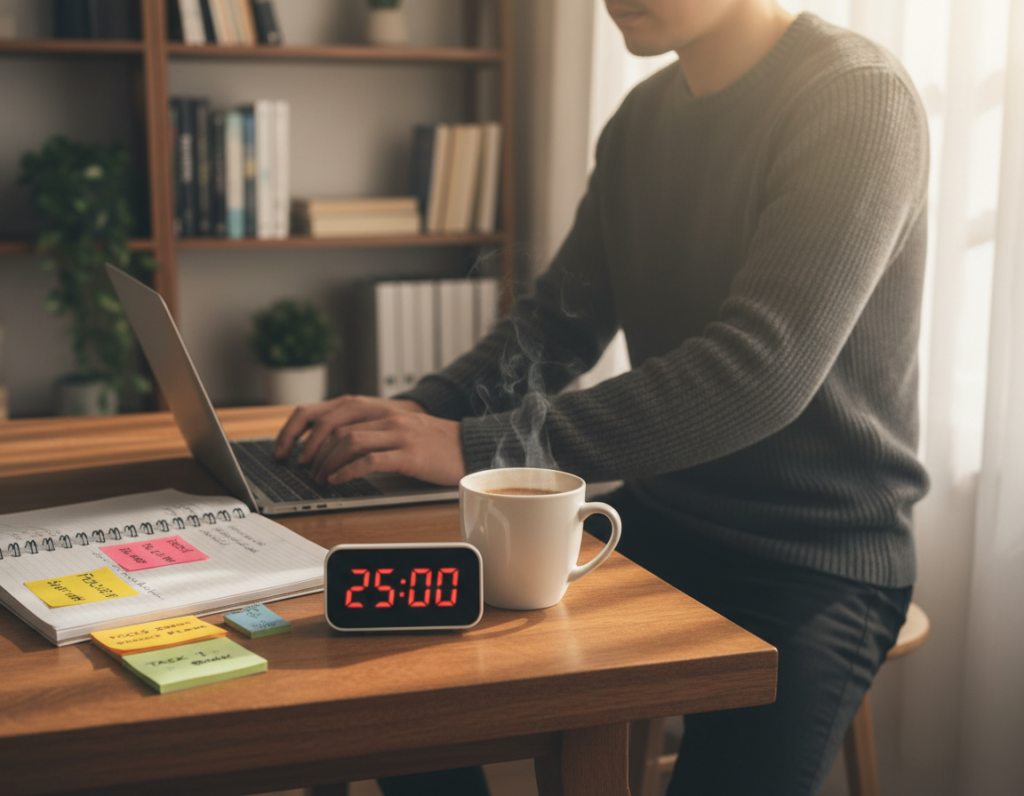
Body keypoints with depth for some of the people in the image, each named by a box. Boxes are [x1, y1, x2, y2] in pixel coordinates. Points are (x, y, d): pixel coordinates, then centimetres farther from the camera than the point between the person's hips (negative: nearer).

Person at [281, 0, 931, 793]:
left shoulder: (861, 100, -17)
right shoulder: (641, 119, 7)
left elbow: (761, 371, -28)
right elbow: (562, 319, 10)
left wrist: (481, 445, -29)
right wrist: (418, 413, -8)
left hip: (813, 560, -6)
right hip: (656, 517, 6)